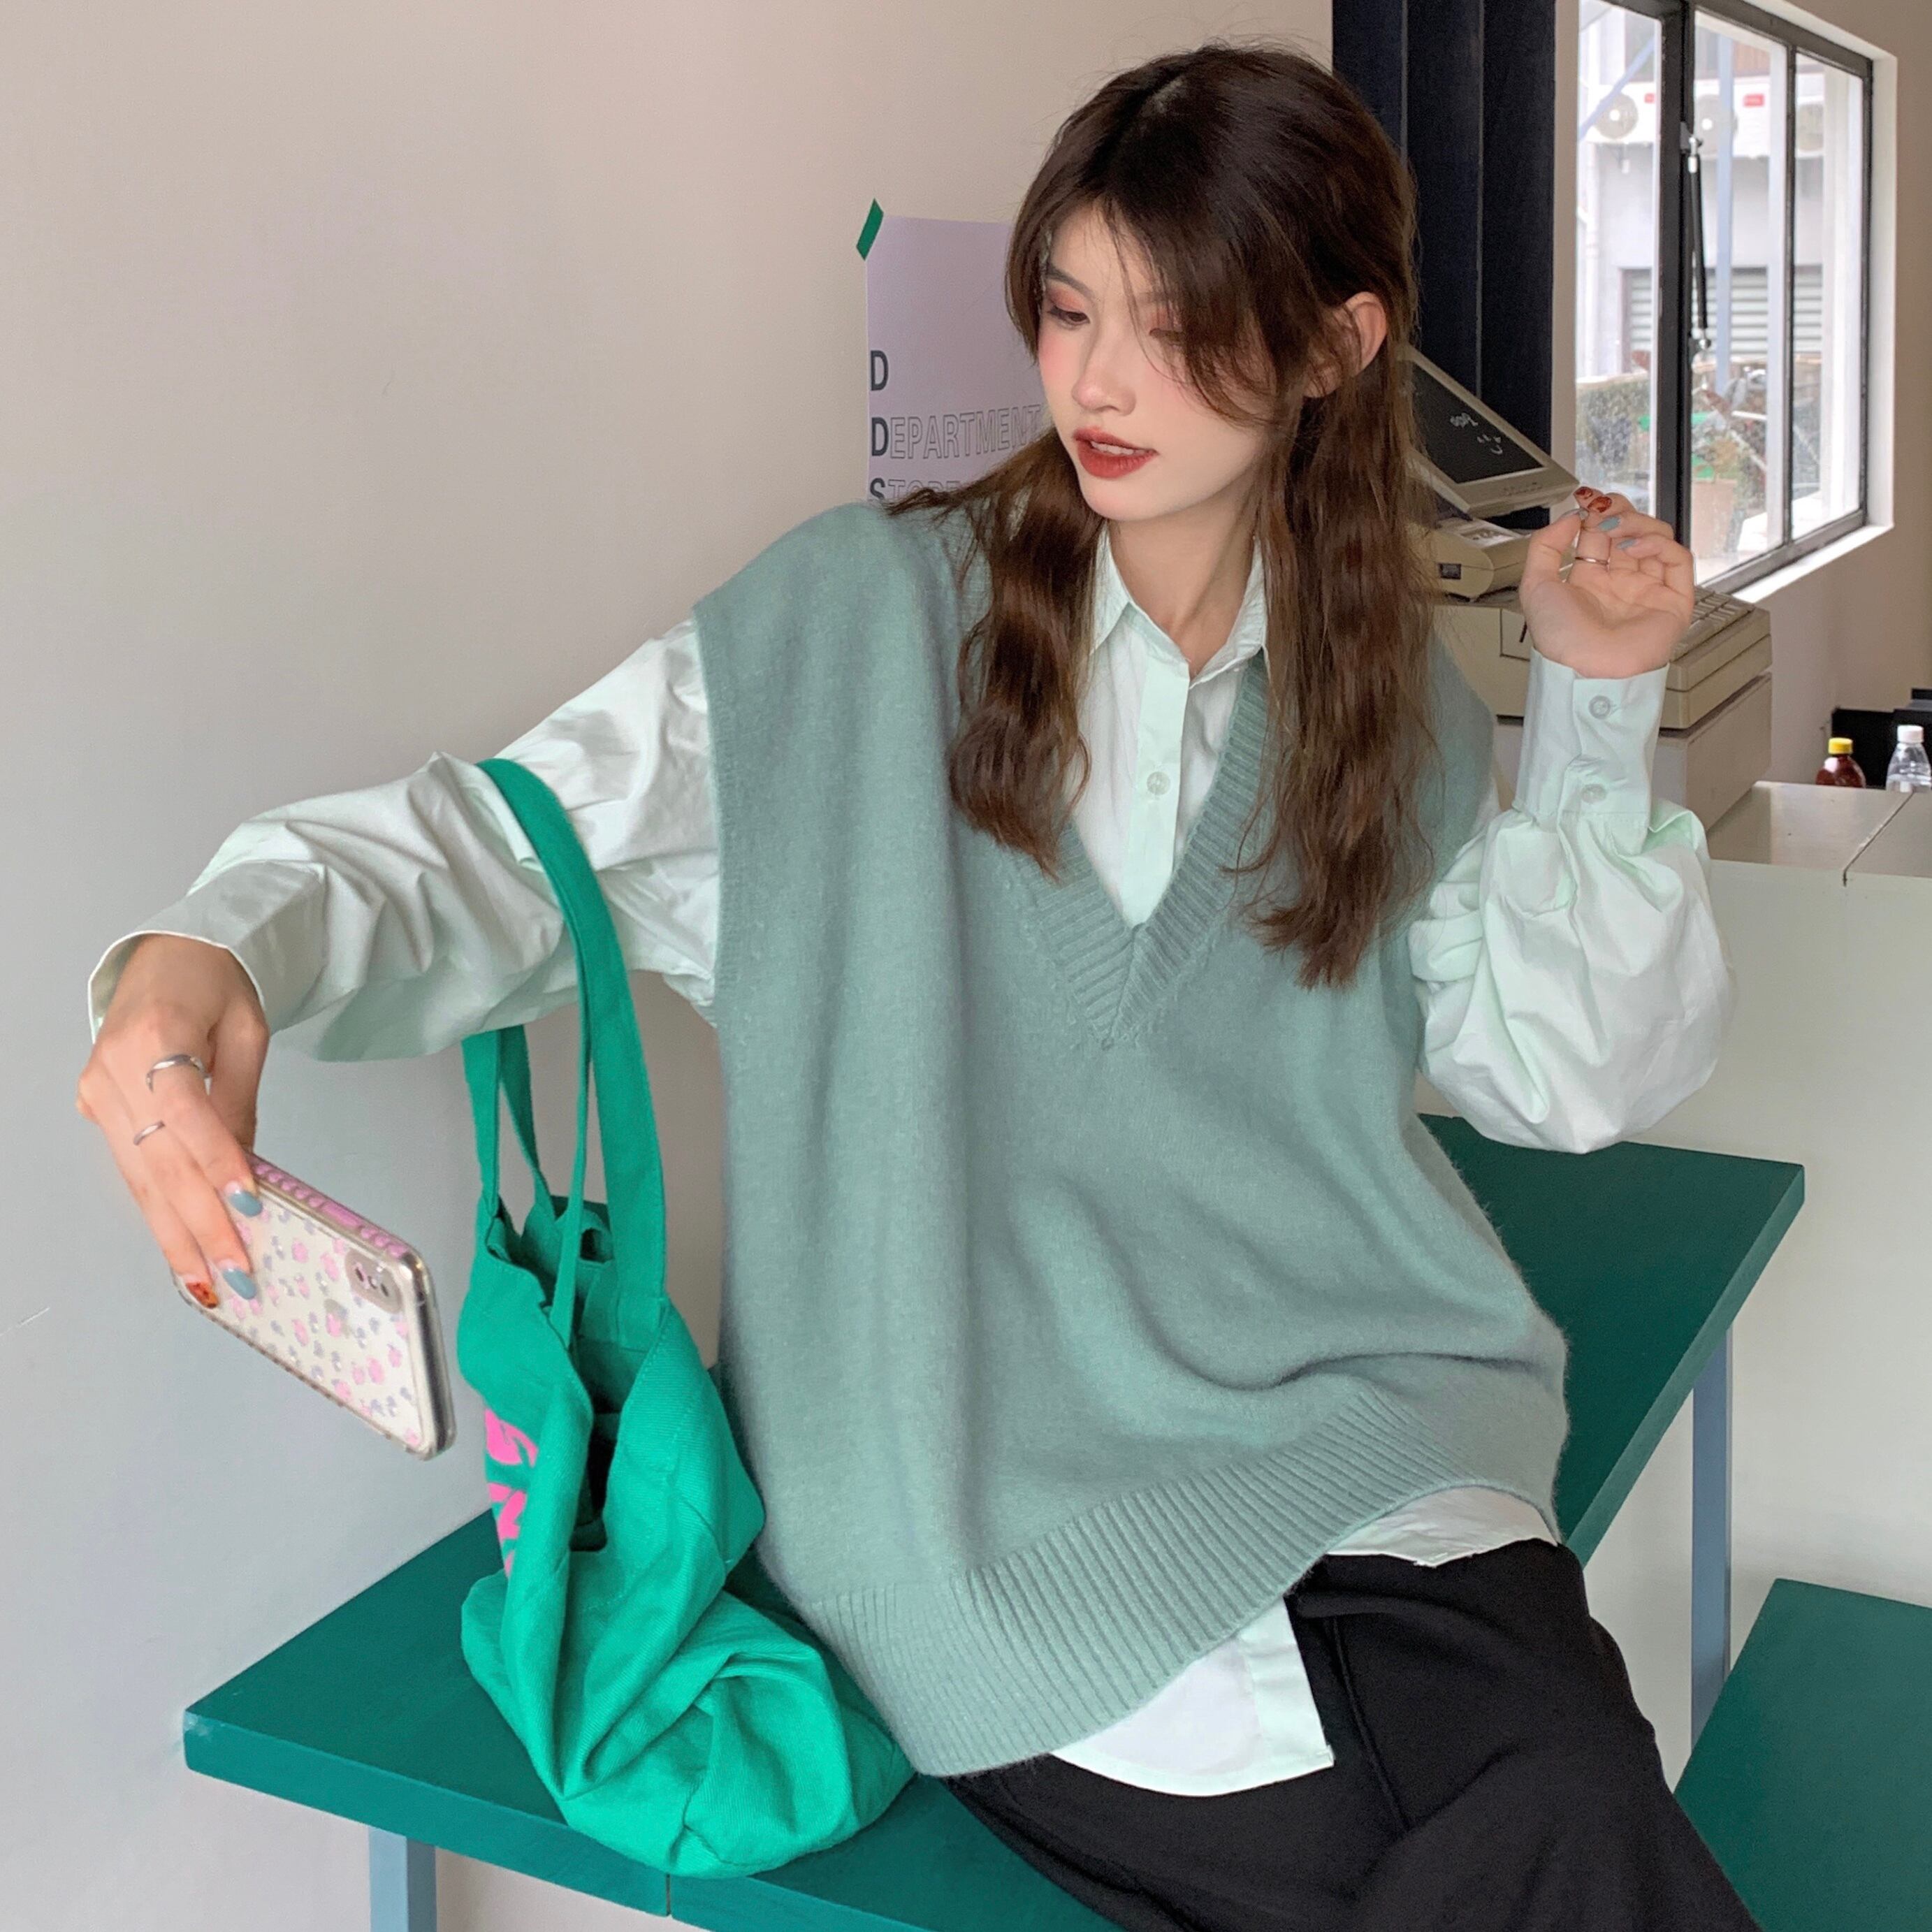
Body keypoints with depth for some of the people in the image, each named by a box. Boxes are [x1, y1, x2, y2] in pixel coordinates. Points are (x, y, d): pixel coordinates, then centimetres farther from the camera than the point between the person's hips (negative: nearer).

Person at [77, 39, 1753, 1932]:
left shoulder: (1388, 699, 11)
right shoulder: (864, 621, -1)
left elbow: (1568, 1075, 13)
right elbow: (510, 837, -7)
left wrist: (1596, 699, 5)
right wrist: (216, 952, -26)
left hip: (1351, 1420, 4)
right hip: (994, 1468, -3)